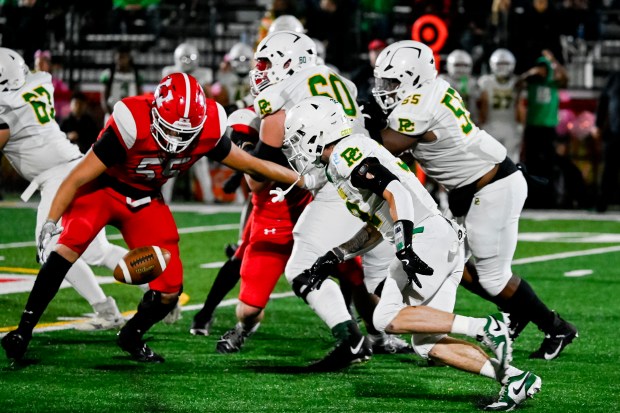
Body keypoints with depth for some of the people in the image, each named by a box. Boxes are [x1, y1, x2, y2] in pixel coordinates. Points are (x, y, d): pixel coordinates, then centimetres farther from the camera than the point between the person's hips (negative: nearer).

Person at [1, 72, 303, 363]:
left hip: (145, 201, 5)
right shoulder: (132, 126, -33)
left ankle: (131, 337, 26)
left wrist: (302, 181, 1)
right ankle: (25, 328, -25)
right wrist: (51, 221, -33)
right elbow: (78, 178, -27)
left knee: (170, 286, -4)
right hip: (102, 188, -4)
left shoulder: (208, 130, -20)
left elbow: (249, 164, -3)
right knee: (72, 244, -31)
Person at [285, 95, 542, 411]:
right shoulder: (360, 151, 26)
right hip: (447, 241, 10)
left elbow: (394, 192, -20)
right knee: (427, 344, 5)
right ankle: (514, 379, -2)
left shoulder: (346, 154, -5)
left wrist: (406, 250, -27)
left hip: (426, 239, -10)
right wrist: (331, 259, 33)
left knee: (388, 319, -11)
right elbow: (374, 227, 34)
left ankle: (484, 328, -14)